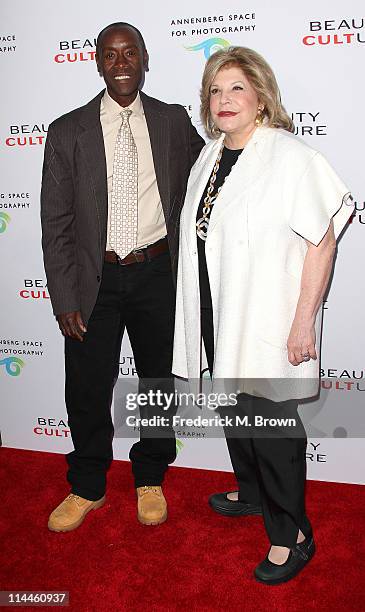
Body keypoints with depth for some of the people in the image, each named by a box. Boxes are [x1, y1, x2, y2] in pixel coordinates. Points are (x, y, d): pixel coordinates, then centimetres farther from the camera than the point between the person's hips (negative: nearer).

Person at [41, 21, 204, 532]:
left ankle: (150, 479, 37)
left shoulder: (174, 121, 2)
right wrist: (65, 299, -8)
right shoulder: (68, 131, -1)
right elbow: (56, 225, -2)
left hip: (158, 274, 1)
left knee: (160, 380, 13)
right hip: (95, 279, -1)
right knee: (87, 389, 9)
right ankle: (87, 487, 34)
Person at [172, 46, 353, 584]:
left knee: (271, 424, 2)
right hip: (218, 318, 8)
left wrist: (304, 322, -19)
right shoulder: (210, 157, 8)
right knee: (235, 413, 21)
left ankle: (291, 535, 23)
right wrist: (203, 316, 17)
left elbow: (322, 242, -17)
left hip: (267, 321, -7)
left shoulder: (291, 157, -15)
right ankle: (251, 493, 45)